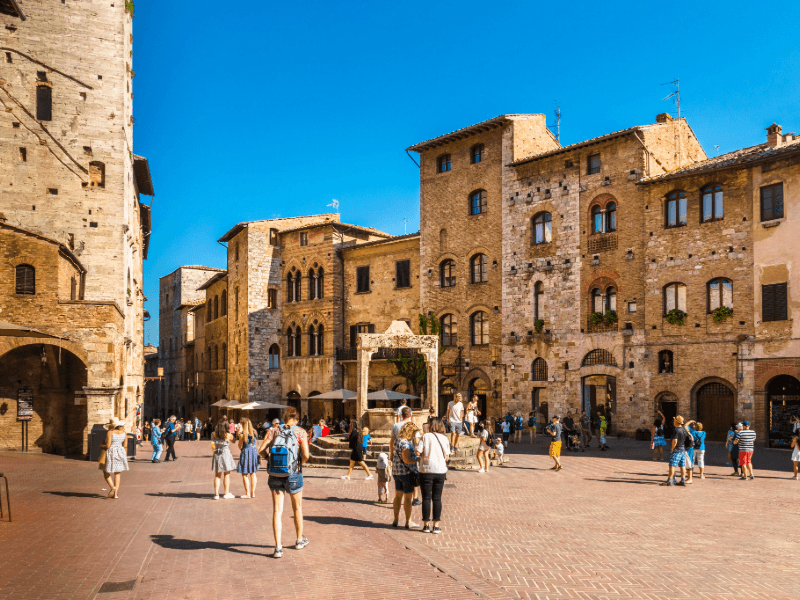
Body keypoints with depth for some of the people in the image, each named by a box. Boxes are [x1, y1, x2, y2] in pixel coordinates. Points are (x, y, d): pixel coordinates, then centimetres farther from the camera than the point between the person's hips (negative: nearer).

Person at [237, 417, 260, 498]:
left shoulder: (242, 434, -15)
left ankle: (247, 493, 7)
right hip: (254, 452, 6)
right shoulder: (254, 433, 2)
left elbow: (240, 447, -8)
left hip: (245, 453, -6)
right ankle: (253, 493, 18)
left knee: (245, 474, 5)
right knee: (253, 473, 13)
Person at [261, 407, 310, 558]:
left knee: (277, 511, 7)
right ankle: (299, 540, 36)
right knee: (297, 508, 19)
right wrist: (301, 463, 5)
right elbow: (306, 455, -15)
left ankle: (278, 548, 4)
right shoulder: (300, 432, -7)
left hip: (275, 475, 1)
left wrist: (270, 459, 12)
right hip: (293, 475, -1)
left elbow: (261, 450, -6)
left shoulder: (274, 431, 0)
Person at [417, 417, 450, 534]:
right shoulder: (444, 439, 4)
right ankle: (436, 526, 10)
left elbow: (418, 452, -8)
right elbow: (447, 457, 4)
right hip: (440, 471, 2)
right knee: (437, 498, 9)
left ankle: (426, 525, 11)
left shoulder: (426, 436, -3)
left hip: (426, 470, -2)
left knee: (426, 498, 6)